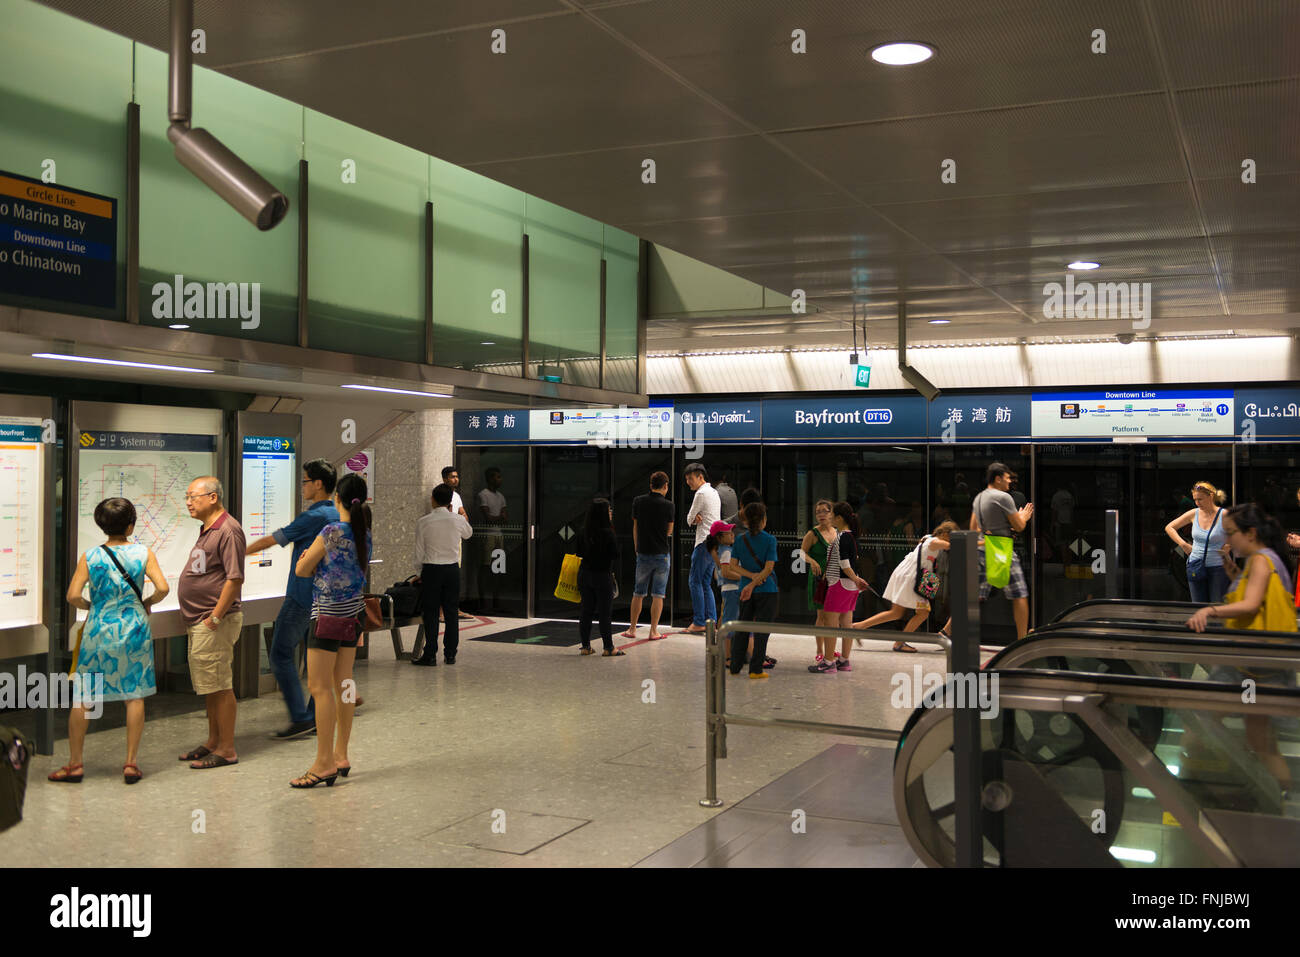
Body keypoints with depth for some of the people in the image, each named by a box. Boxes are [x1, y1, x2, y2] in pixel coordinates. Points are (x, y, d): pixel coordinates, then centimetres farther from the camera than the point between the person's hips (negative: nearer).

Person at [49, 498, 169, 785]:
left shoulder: (90, 557, -4)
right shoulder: (144, 553, -5)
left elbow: (73, 595, -11)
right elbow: (163, 588, -13)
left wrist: (89, 606, 9)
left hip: (99, 631, 0)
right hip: (134, 630, 0)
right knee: (135, 696, 6)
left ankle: (75, 763, 13)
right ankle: (131, 763, 8)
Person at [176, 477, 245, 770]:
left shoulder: (228, 530, -16)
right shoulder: (208, 529, 16)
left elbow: (235, 578, -22)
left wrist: (216, 617, -20)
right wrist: (203, 616, 16)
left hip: (215, 622, -10)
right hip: (199, 622, 10)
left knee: (220, 686, -4)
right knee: (209, 687, 16)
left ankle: (226, 750, 2)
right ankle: (213, 742, 26)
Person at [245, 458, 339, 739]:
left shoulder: (313, 517, -16)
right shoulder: (339, 516, 10)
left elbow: (273, 540, -11)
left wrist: (240, 552, 0)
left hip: (302, 597, -9)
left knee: (281, 654, -2)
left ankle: (300, 718, -5)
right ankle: (317, 718, 13)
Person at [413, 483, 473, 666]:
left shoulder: (423, 523, -8)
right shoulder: (458, 520, -4)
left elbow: (419, 553, -2)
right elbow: (468, 534, 20)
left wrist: (421, 571, 12)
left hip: (431, 569, -2)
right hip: (452, 569, 2)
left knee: (430, 613, 3)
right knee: (451, 612, 8)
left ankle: (430, 655, 4)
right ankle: (450, 654, 12)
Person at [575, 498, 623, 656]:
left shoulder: (584, 532, 0)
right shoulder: (608, 533, -16)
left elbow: (579, 553, 8)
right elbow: (615, 557, -12)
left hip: (585, 575, 6)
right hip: (602, 576, -5)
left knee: (586, 611, 10)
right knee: (605, 612, 1)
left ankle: (586, 646, 14)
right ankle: (608, 648, 6)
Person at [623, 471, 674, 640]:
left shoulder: (638, 501, -1)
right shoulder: (667, 505, -9)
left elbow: (635, 527, 7)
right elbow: (669, 531, 2)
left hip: (643, 554, 2)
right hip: (662, 554, -2)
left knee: (638, 593, 13)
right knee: (658, 594, 4)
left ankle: (632, 629, 17)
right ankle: (654, 631, 6)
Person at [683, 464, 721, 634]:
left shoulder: (701, 493, -11)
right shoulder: (713, 492, 20)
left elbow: (689, 519, -6)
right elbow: (691, 519, 19)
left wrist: (693, 518, 14)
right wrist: (696, 518, -3)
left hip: (705, 542, -9)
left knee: (695, 582, -5)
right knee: (706, 583, 10)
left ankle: (699, 623, -6)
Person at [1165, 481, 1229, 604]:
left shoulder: (1224, 515, -9)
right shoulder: (1194, 513, 3)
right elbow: (1169, 527, 13)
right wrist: (1183, 545, 3)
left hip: (1217, 567, -4)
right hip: (1196, 567, 4)